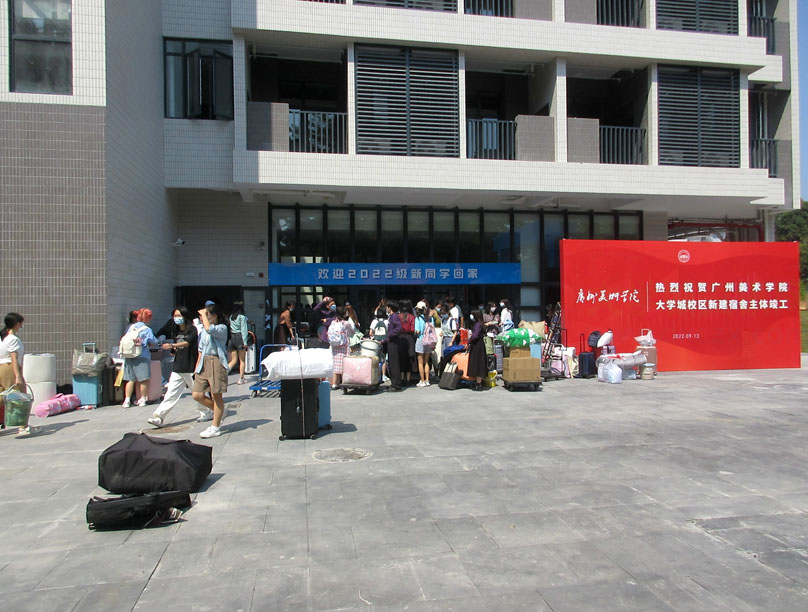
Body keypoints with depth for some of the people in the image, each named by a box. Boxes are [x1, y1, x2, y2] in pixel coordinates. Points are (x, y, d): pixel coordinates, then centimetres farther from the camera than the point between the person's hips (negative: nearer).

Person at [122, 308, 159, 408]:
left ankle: (127, 400, 7)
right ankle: (143, 399, 9)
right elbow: (154, 343, -2)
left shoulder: (131, 327, 8)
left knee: (130, 379, 9)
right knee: (144, 379, 4)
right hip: (142, 356, -5)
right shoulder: (147, 330, -6)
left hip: (129, 356, 5)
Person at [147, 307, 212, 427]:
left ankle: (208, 413, 21)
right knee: (171, 392, -2)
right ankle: (158, 417, -6)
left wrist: (172, 345, -38)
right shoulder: (176, 331, 13)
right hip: (178, 367, 5)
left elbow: (187, 343, -27)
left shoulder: (192, 330, -7)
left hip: (190, 367, -5)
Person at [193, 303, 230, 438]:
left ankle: (215, 428, 11)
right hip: (204, 363, 7)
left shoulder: (222, 328, -6)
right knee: (197, 395, 3)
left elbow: (209, 328, -29)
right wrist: (197, 367, 17)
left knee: (216, 396, 1)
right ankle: (219, 412, 27)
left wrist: (204, 314, -15)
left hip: (216, 362, -7)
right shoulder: (203, 331, 15)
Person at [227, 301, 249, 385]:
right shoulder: (242, 317, -7)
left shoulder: (231, 317, 10)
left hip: (232, 338, 5)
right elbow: (243, 329, -10)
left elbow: (230, 328, 11)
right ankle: (241, 379, 8)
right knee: (242, 360, 7)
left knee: (233, 360, 10)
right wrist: (245, 342, -11)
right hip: (239, 337, -5)